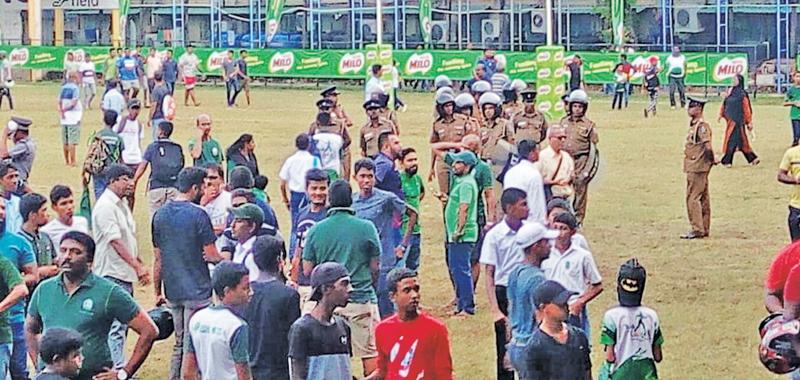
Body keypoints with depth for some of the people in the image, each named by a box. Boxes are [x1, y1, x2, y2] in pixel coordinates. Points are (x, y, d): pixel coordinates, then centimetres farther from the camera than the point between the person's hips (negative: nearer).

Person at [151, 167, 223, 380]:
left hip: (172, 291, 6)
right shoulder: (198, 215, -14)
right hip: (197, 290, -6)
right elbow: (211, 255, -13)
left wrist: (158, 292, 16)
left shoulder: (160, 215, 5)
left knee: (180, 344, 16)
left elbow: (158, 259, 10)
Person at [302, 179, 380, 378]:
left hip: (329, 303, 2)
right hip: (362, 299, -2)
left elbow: (307, 270, 3)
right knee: (371, 354, 4)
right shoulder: (366, 228, -6)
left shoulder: (316, 230, -1)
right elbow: (375, 267, 0)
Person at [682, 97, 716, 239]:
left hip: (697, 168, -10)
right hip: (693, 167, 10)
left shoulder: (702, 126, -16)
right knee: (703, 199, 13)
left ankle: (697, 229, -6)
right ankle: (704, 229, 18)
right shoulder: (693, 125, 14)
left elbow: (708, 146, -24)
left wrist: (712, 160, -11)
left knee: (693, 198, -8)